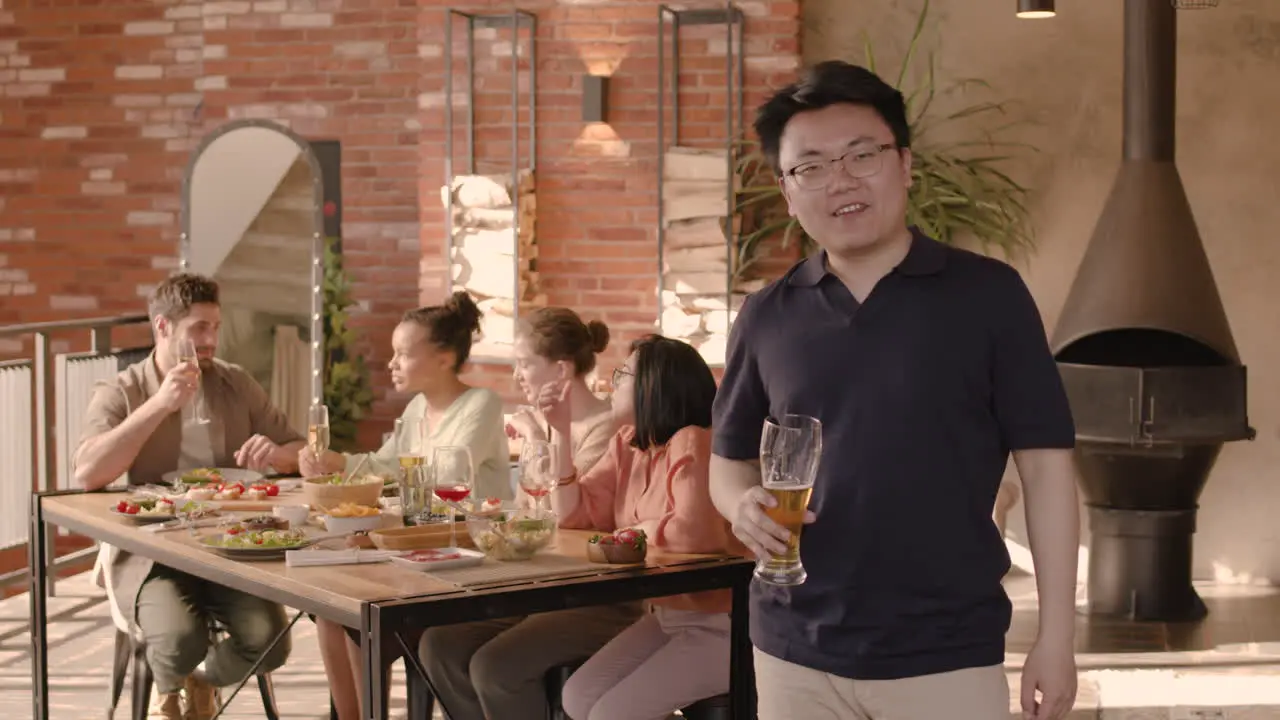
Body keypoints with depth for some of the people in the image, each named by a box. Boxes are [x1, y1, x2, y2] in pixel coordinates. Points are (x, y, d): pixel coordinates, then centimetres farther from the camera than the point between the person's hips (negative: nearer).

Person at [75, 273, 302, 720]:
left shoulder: (237, 385, 12)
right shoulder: (120, 395, 1)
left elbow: (298, 451, 16)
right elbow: (87, 475, -16)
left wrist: (276, 453, -10)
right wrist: (159, 405, -18)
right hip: (151, 553, -3)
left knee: (269, 642, -22)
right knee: (180, 640, -31)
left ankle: (199, 683, 16)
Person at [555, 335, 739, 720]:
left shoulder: (692, 444, -21)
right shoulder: (627, 445, 7)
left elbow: (695, 531, -37)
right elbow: (575, 515, 5)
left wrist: (632, 532, -16)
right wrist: (560, 433, -4)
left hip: (718, 625, -9)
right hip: (665, 615, 9)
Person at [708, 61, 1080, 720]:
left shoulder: (988, 294, -4)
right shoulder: (765, 317, 5)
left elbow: (1044, 463, -4)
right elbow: (731, 460, 15)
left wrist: (1055, 637, -8)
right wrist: (744, 506, -9)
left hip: (947, 657, -3)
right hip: (796, 654, 3)